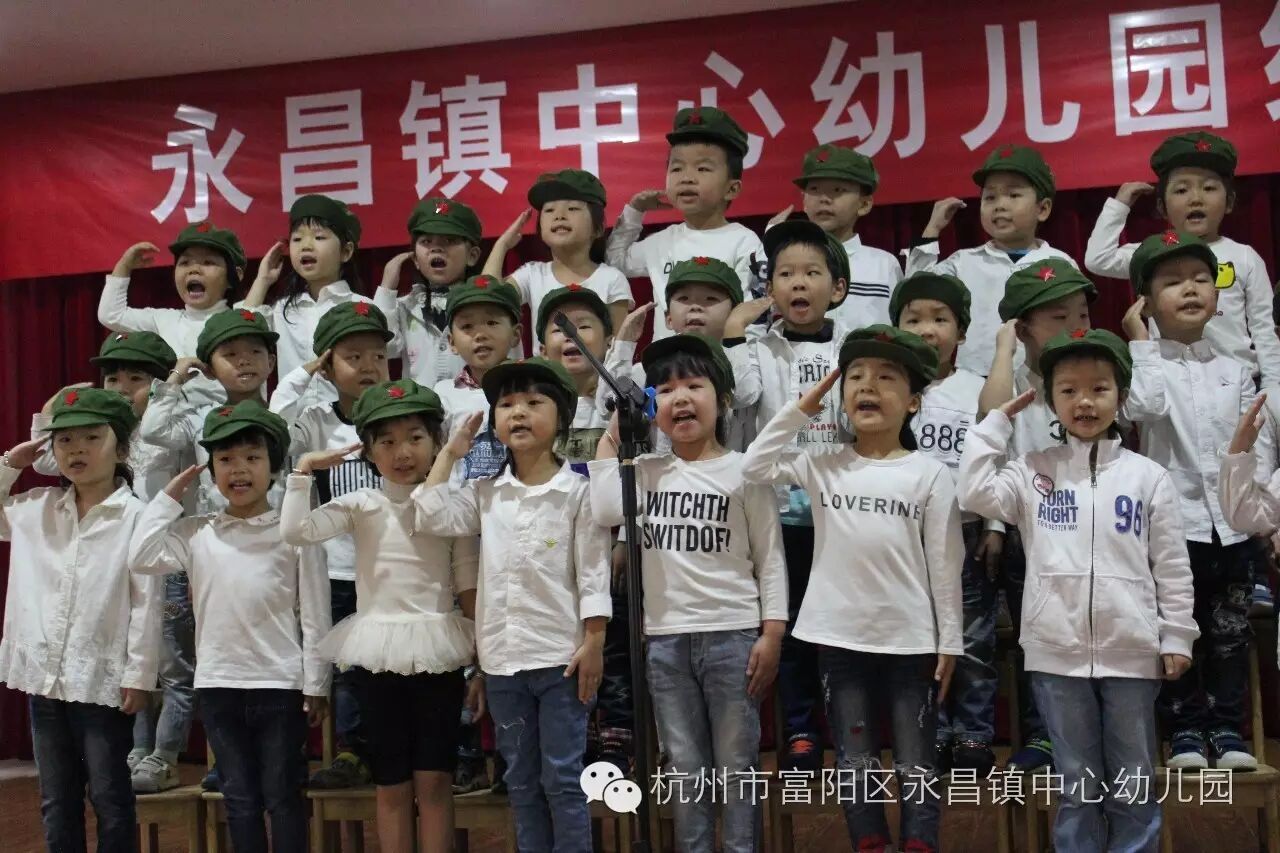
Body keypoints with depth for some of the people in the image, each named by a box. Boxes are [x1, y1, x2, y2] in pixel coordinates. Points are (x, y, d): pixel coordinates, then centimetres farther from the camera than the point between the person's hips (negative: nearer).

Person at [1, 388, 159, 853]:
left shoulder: (135, 516, -9)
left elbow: (145, 602, -10)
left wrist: (138, 675, -11)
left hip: (102, 679, -5)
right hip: (45, 676, 5)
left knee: (109, 798, 7)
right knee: (55, 801, 15)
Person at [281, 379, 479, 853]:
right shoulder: (362, 505, 1)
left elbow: (468, 588, 3)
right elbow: (295, 531, -12)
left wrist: (483, 662, 1)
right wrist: (304, 470, -12)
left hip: (438, 649, 0)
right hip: (380, 650, 0)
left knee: (434, 779, 2)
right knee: (392, 783, 7)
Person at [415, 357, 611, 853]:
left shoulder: (577, 491, -4)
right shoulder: (486, 493, 8)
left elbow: (593, 572, -6)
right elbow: (432, 518, -3)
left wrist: (593, 643, -11)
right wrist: (450, 454, 5)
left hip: (561, 655, -4)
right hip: (502, 658, 5)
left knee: (562, 779, 2)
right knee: (521, 781, 13)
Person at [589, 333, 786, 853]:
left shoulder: (743, 472, -1)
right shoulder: (646, 473, 7)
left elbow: (769, 559, -1)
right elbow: (605, 511, -13)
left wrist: (771, 636, -8)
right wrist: (610, 438, -2)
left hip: (733, 635, -3)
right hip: (664, 639, 3)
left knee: (736, 763, 5)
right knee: (685, 767, 12)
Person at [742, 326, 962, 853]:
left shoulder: (930, 474, -2)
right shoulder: (824, 466, 4)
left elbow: (945, 564, -1)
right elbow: (755, 468, -3)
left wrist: (949, 641, -2)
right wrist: (800, 409, -2)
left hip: (910, 639, -2)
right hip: (840, 637, 2)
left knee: (915, 765, 7)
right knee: (855, 763, 10)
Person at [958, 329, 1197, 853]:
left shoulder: (1148, 477, 4)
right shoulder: (1033, 472, 4)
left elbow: (1171, 566, 5)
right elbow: (975, 493, -13)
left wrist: (1176, 637, 2)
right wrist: (998, 420, -4)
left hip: (1132, 653, 0)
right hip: (1057, 652, 0)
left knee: (1133, 788, 11)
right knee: (1077, 787, 11)